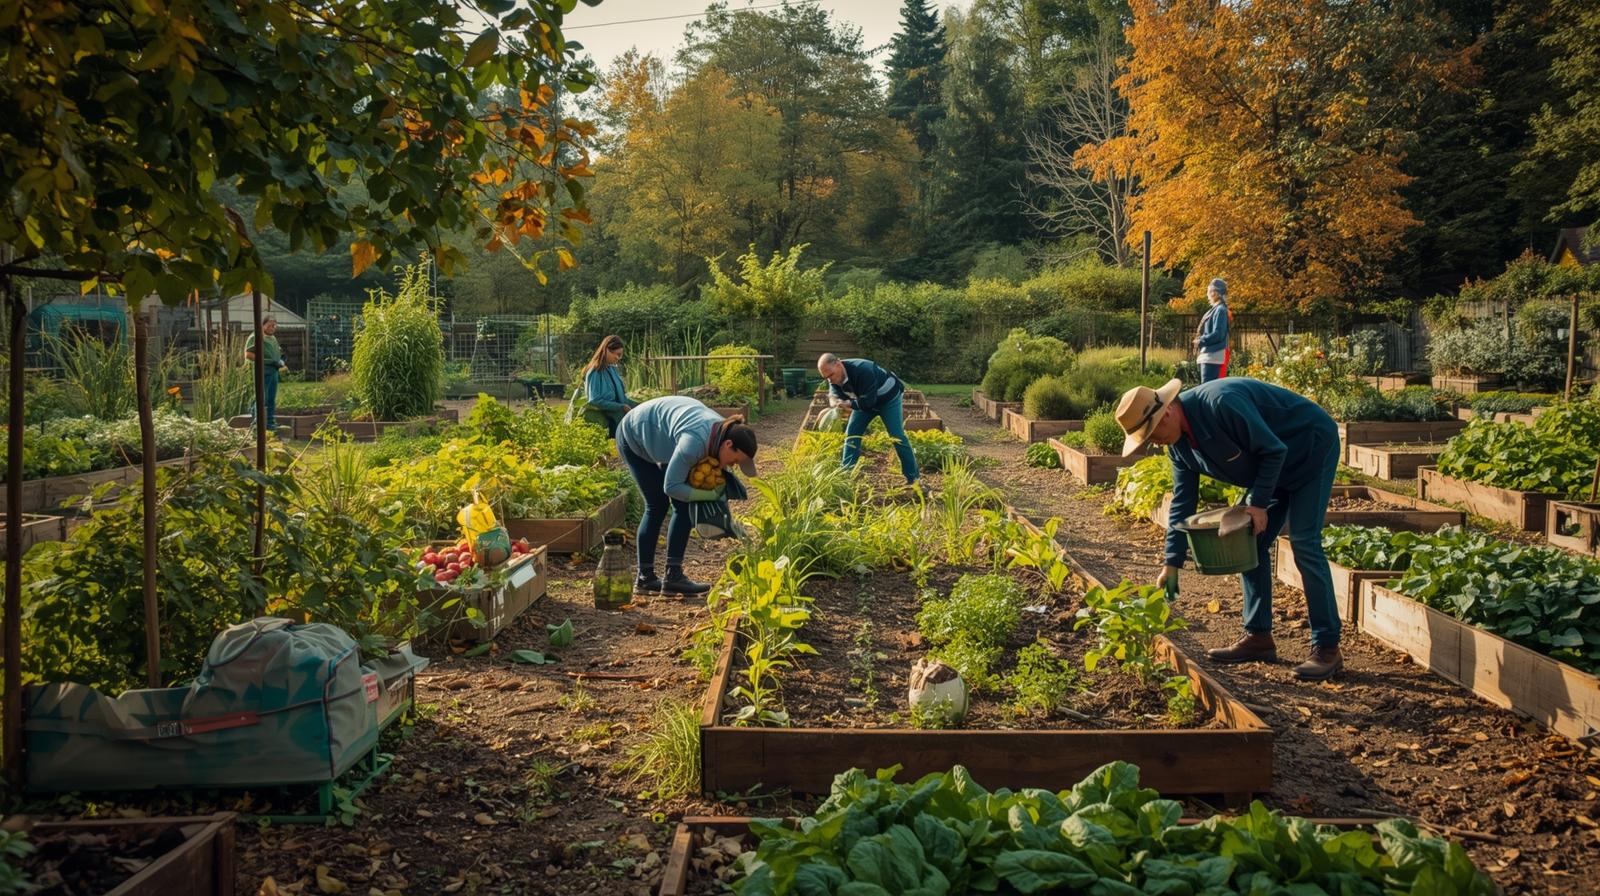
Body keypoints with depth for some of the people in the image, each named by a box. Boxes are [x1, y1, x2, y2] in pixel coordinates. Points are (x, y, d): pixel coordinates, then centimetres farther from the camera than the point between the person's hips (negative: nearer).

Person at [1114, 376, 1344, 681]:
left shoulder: (1221, 403, -33)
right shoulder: (1179, 442, -5)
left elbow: (1273, 450, -27)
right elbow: (1183, 501, 1)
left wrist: (1259, 503, -23)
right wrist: (1172, 564, -1)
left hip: (1312, 448, -9)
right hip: (1276, 468, 9)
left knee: (1304, 543, -14)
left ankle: (1327, 648, -9)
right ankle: (1258, 636, 12)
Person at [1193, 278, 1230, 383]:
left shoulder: (1220, 310, -12)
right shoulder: (1215, 309, 18)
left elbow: (1217, 334, -19)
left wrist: (1201, 341, -9)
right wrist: (1201, 339, 6)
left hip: (1213, 357, -10)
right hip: (1208, 356, 10)